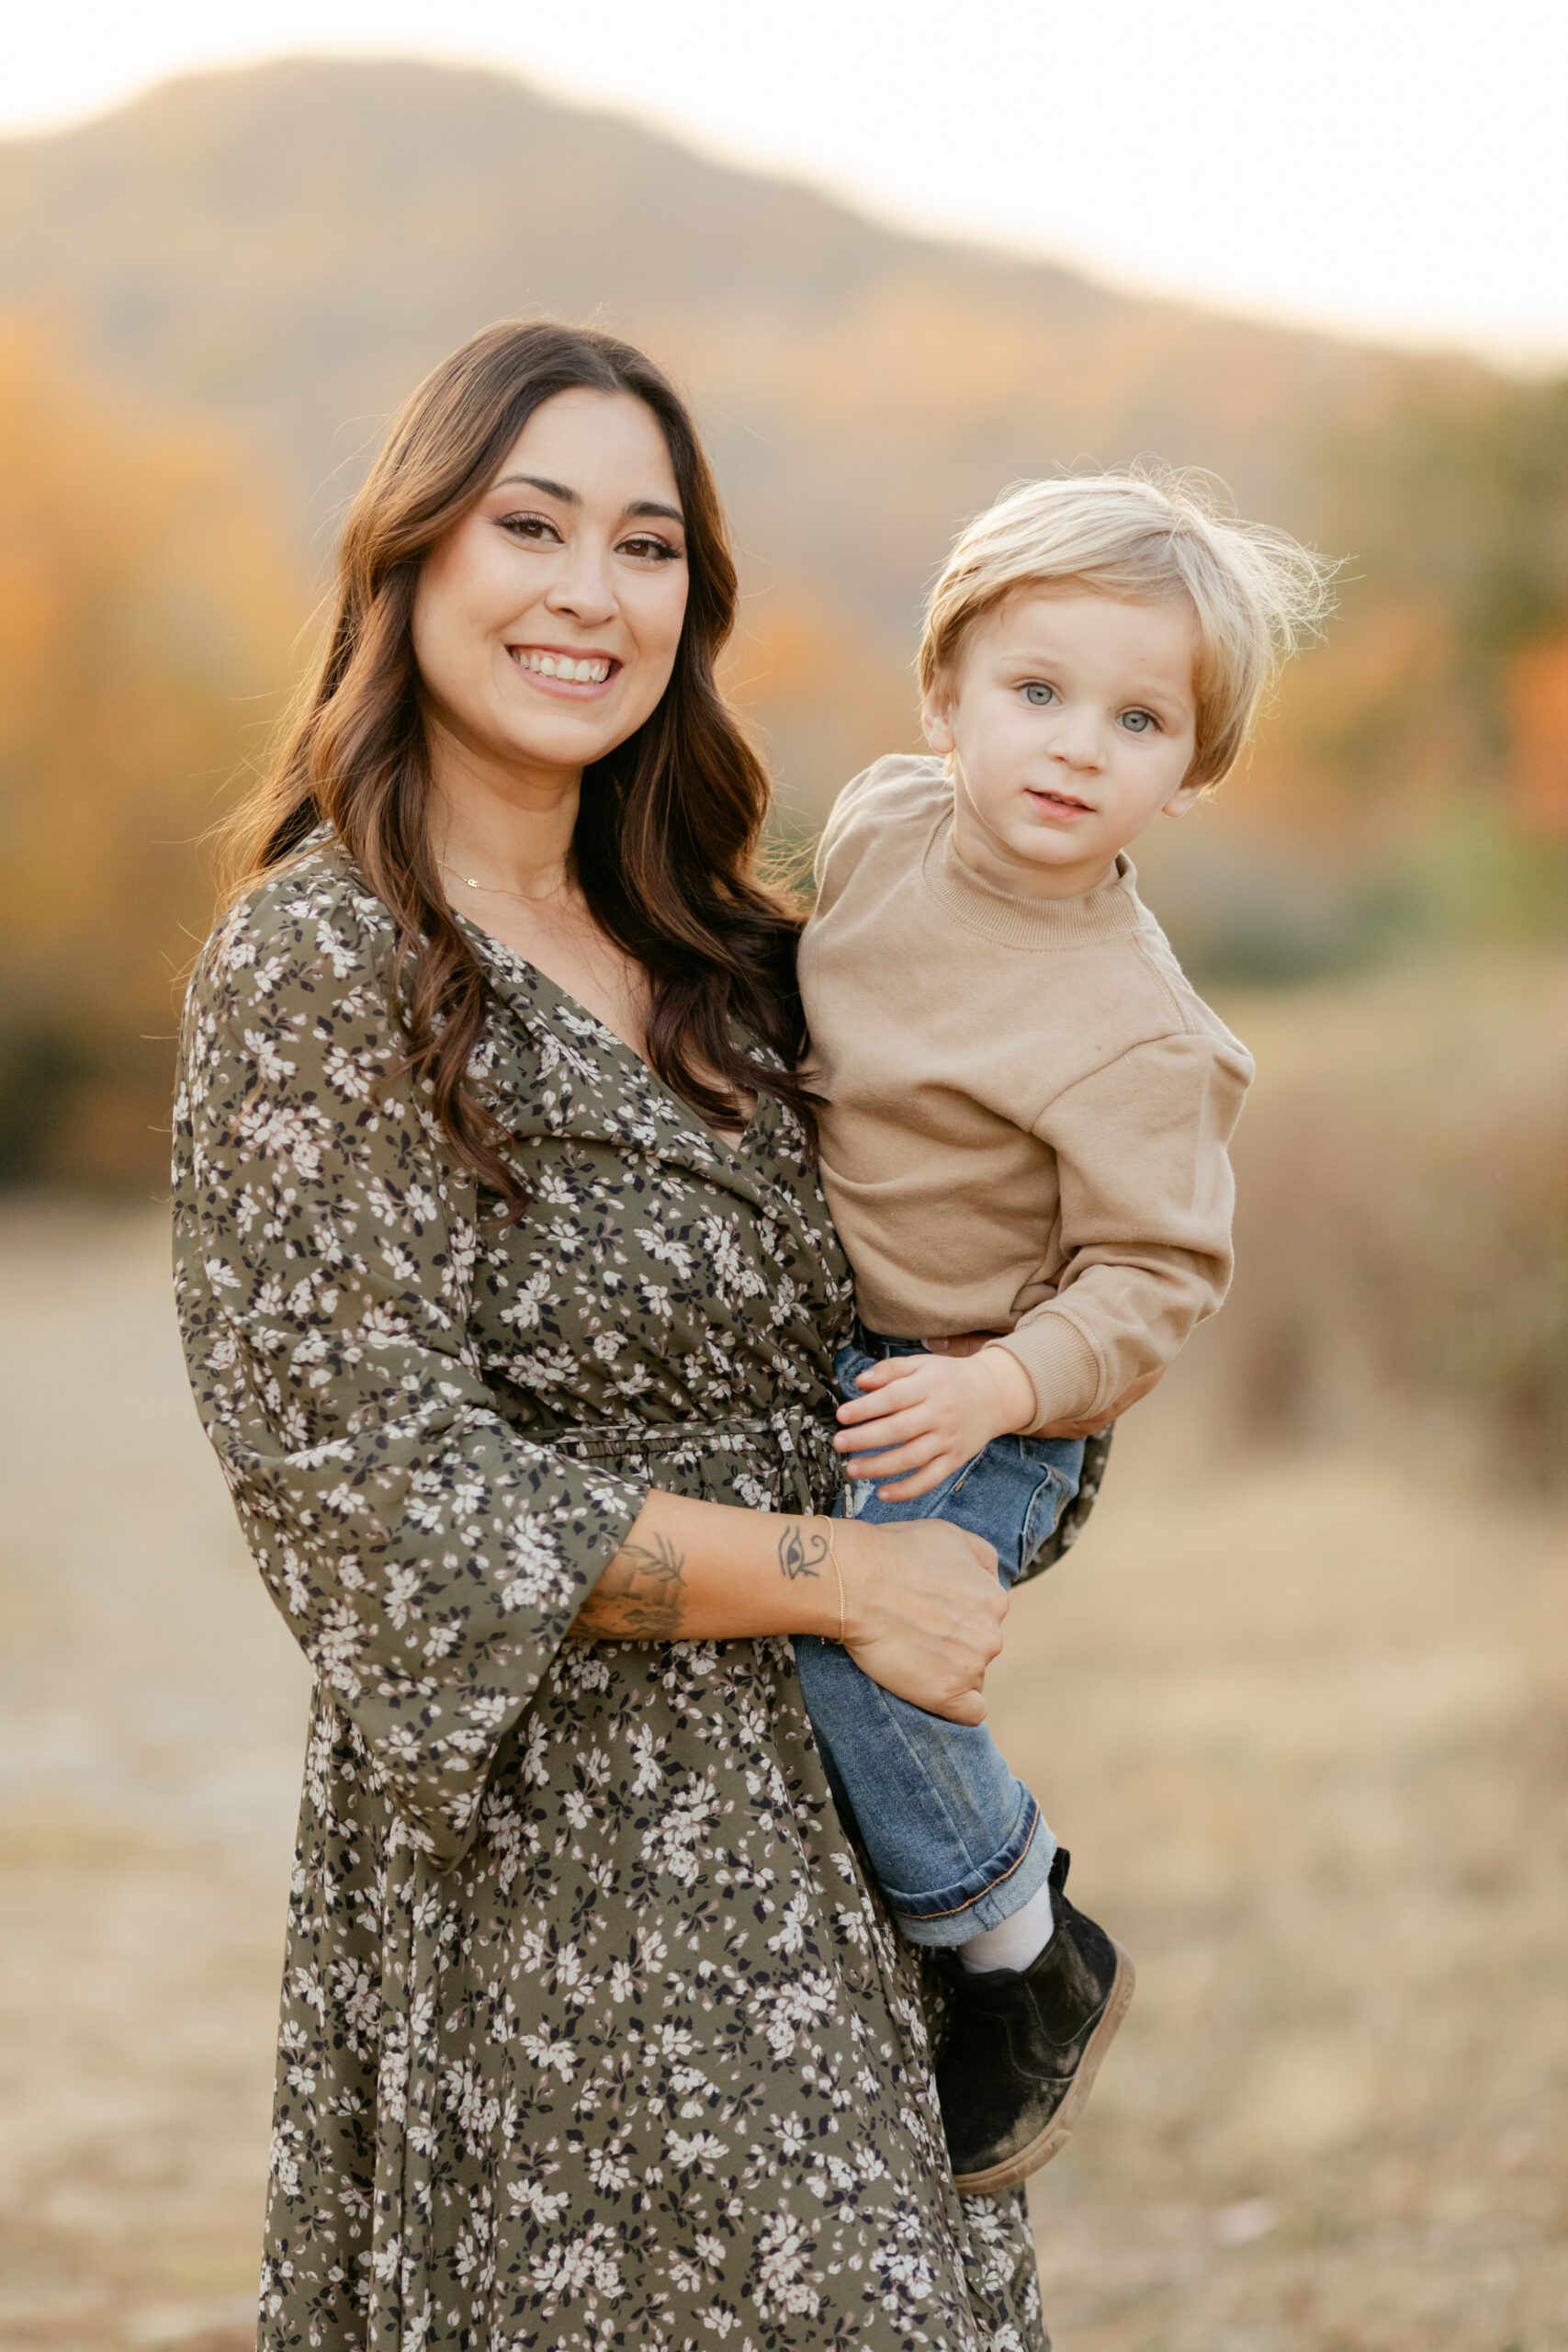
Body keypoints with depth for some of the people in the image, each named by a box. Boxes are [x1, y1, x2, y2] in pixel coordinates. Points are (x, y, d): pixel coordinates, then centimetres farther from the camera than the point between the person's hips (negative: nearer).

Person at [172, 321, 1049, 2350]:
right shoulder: (321, 964, -12)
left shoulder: (687, 949, 12)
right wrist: (850, 1581, -14)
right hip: (559, 1855, -7)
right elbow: (388, 1484, -17)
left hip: (794, 1830, 8)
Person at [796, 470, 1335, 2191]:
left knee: (846, 1622, -27)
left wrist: (1002, 1388, -32)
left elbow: (1154, 1273, -20)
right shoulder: (880, 823, -5)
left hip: (985, 1404, -8)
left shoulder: (1132, 1035, -24)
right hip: (809, 1339, 8)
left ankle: (1028, 1959, -5)